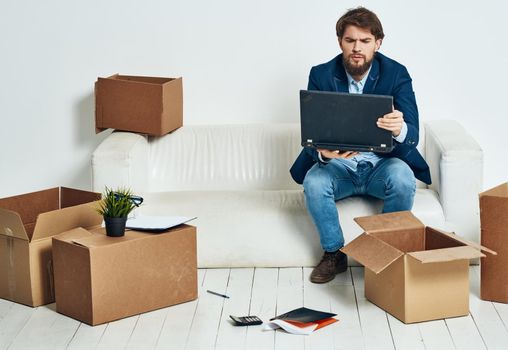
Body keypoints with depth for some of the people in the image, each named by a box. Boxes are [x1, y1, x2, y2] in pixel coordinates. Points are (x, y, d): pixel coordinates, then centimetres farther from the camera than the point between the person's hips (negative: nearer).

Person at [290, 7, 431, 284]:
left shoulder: (396, 74, -9)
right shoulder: (321, 75, -7)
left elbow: (412, 135, -19)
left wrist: (400, 130, -46)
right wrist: (322, 152, -38)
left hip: (381, 164, 0)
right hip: (337, 165, 1)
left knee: (402, 178, -33)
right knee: (314, 183, -31)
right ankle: (333, 253, -7)